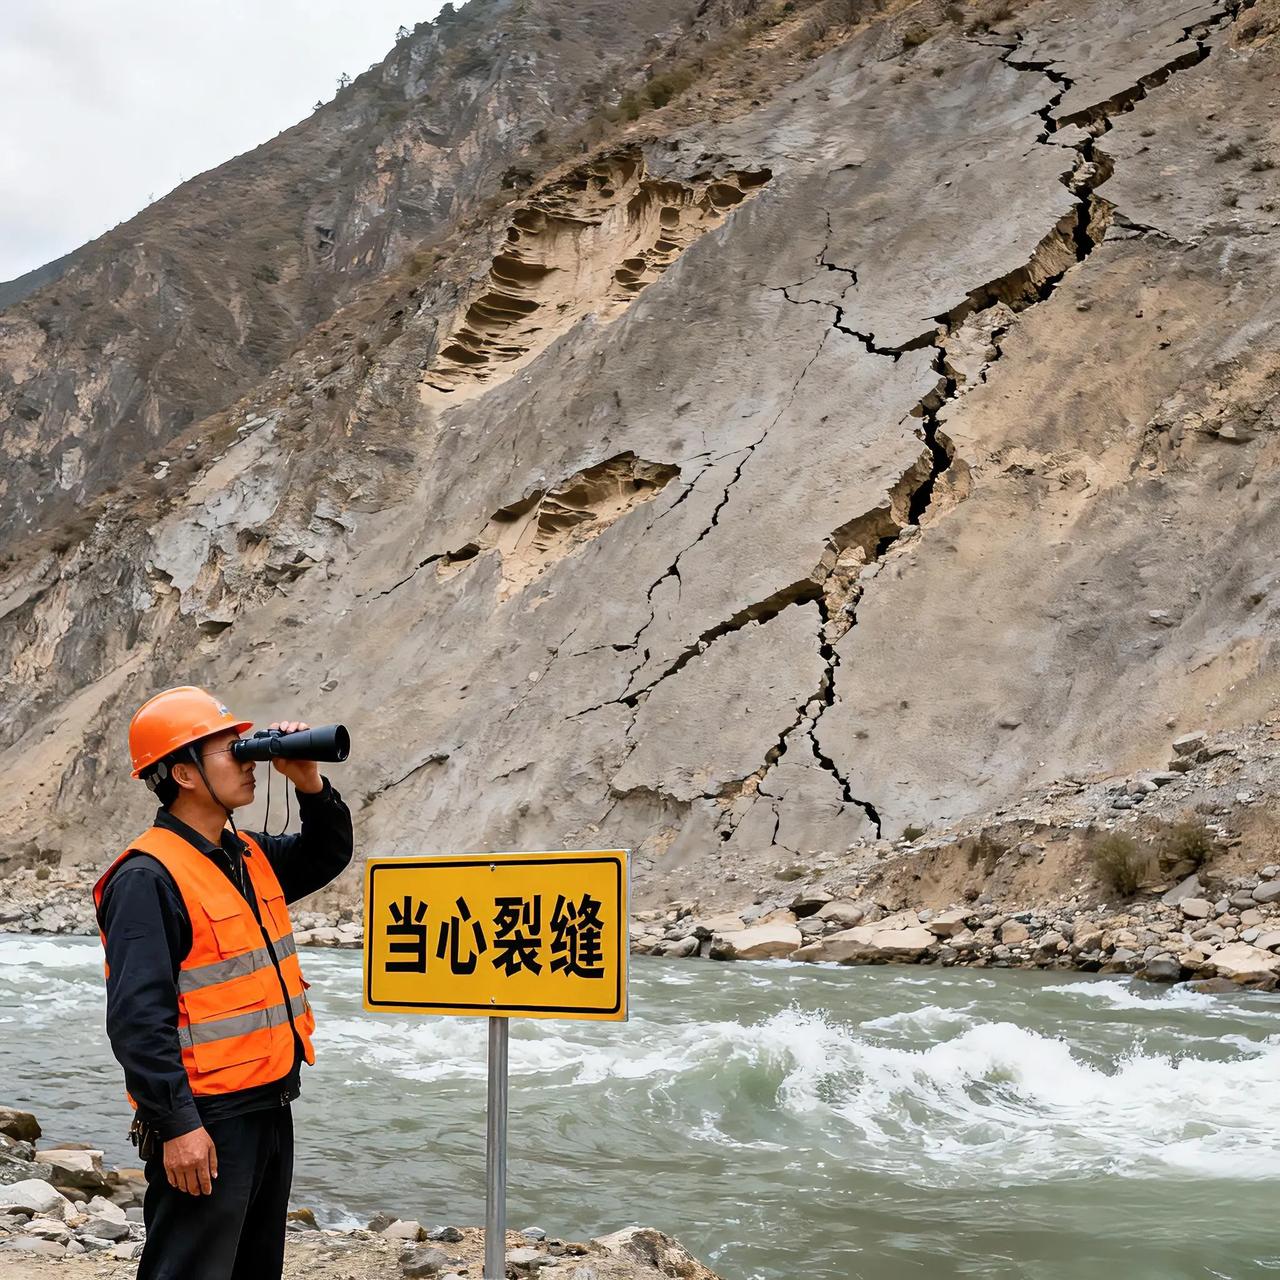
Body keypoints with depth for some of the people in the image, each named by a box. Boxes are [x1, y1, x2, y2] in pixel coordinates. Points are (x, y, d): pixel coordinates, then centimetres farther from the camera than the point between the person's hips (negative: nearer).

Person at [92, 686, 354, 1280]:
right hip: (204, 1123, -9)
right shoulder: (148, 877, -17)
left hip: (270, 1107, 9)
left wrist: (311, 785, 5)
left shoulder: (250, 857, 9)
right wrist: (177, 1125, -24)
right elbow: (137, 1018, -21)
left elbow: (327, 855, 24)